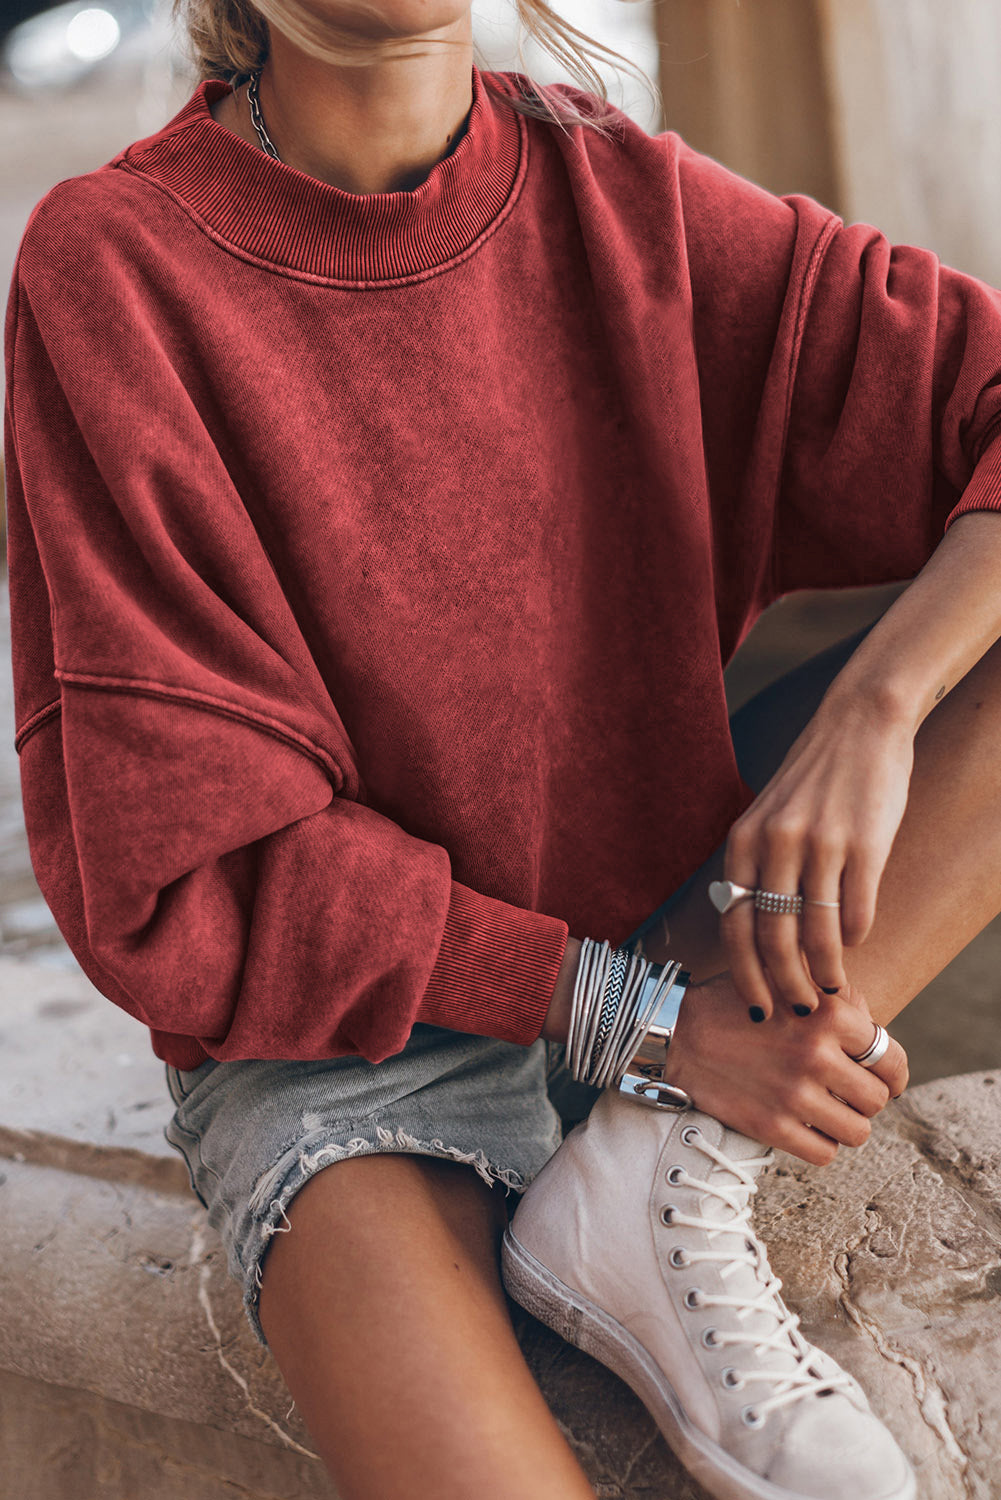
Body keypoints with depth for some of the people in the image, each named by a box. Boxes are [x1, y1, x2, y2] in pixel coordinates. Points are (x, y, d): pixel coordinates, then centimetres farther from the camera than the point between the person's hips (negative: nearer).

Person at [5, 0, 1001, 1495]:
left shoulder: (622, 198, -4)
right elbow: (178, 869, -16)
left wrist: (874, 705, -23)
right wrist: (634, 1016, -19)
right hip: (333, 1024, -5)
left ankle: (661, 1182, -15)